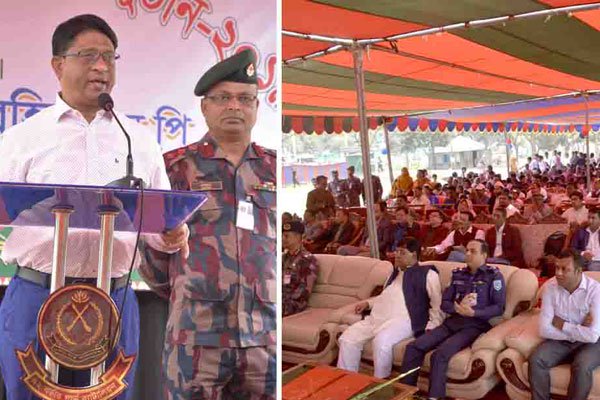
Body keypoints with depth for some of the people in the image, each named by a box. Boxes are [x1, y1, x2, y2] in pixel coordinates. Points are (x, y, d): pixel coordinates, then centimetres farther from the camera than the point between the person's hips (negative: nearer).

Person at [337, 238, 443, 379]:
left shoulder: (427, 273, 6)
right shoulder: (395, 272, 28)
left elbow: (438, 305, 1)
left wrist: (432, 326, -10)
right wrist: (368, 303, 20)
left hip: (403, 320, -7)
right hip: (376, 317, 7)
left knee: (381, 340, -36)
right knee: (347, 338, -13)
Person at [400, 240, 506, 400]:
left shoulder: (494, 275, 3)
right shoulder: (458, 274, 17)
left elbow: (499, 308, -4)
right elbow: (444, 303, 14)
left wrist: (473, 313, -20)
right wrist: (458, 308, -9)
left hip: (475, 325, -5)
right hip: (452, 322, 5)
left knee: (439, 355, -31)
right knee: (413, 347, -14)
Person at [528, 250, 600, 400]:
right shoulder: (550, 287, -10)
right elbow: (544, 330, -14)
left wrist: (562, 325, -15)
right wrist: (578, 330, -18)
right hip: (560, 341, 3)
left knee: (581, 366, -33)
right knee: (535, 360, -23)